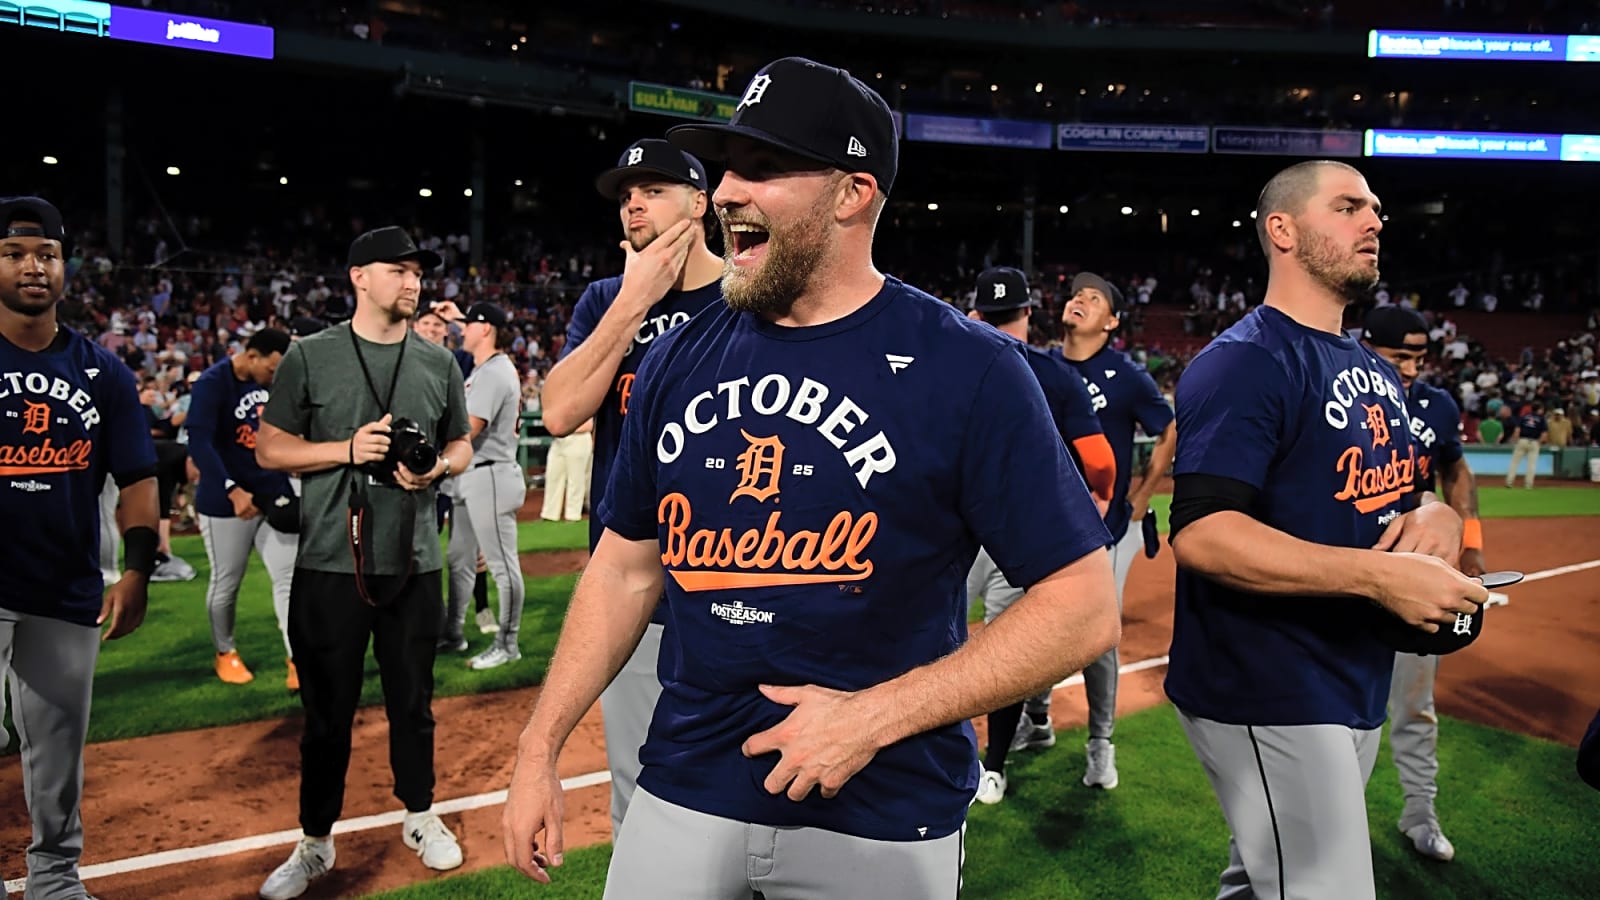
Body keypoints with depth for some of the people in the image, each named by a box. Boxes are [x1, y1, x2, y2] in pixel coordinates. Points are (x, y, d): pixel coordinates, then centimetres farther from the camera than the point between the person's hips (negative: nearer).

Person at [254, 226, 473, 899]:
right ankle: (316, 843, 24)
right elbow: (270, 449, 0)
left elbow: (461, 447, 16)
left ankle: (419, 816, 33)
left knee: (413, 700, 13)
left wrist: (437, 468, -7)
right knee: (328, 710, 7)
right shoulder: (310, 357, -1)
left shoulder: (439, 363, 8)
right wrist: (348, 449, -14)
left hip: (414, 564, 2)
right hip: (330, 564, -2)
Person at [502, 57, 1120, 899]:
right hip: (683, 790, 4)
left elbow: (1082, 605, -13)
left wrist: (875, 716, -20)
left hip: (883, 817, -3)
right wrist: (539, 749, 4)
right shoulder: (679, 358, 1)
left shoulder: (966, 369, -13)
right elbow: (626, 568, 9)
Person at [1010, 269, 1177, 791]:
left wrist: (1141, 499, -1)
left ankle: (1101, 743, 19)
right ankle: (1037, 721, 34)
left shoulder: (1126, 376, -7)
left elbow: (1171, 435, 0)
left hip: (1106, 527, -4)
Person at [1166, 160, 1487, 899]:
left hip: (1358, 688, 9)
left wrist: (1438, 514, -1)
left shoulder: (1374, 369, 13)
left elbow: (1382, 491, 22)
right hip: (1267, 696, -9)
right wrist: (1378, 573, -29)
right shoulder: (1244, 361, -15)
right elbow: (1200, 532, -26)